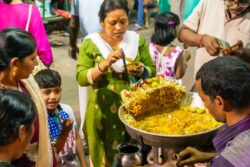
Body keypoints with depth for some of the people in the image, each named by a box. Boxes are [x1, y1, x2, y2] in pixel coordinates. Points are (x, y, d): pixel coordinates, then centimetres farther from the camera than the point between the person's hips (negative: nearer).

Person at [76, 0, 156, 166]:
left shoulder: (137, 40, 2)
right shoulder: (91, 43, -6)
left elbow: (152, 71, 6)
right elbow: (81, 78, -11)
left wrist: (141, 71, -16)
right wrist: (104, 65, -26)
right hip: (103, 112, -2)